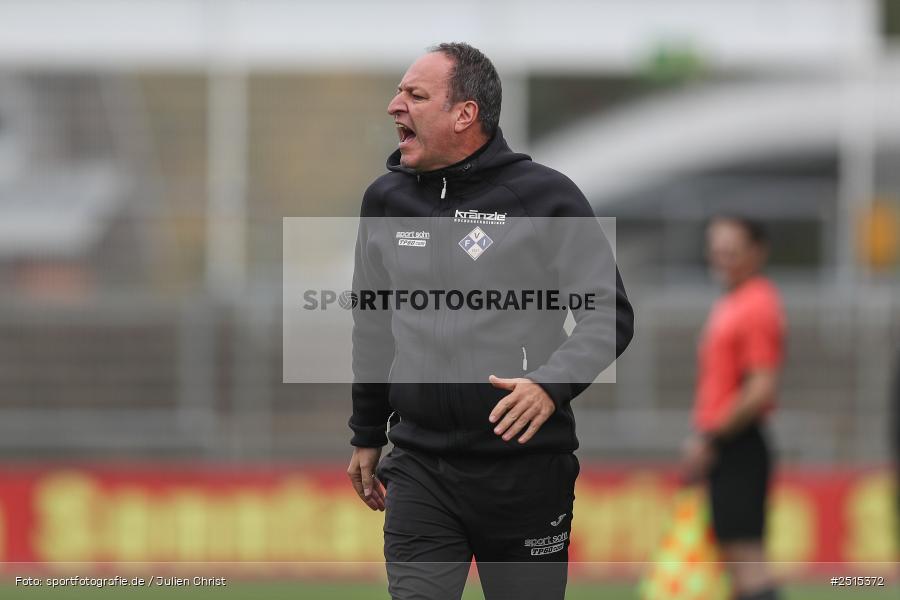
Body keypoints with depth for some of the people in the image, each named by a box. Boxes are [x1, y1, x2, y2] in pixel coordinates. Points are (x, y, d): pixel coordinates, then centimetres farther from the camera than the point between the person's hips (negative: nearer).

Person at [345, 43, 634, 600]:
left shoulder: (545, 195, -5)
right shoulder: (385, 200, 11)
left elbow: (610, 314, -4)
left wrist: (551, 384, -21)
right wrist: (366, 437, 26)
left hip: (526, 468, -4)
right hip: (419, 472, 4)